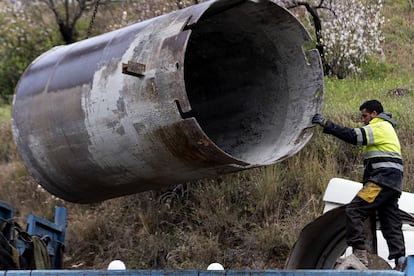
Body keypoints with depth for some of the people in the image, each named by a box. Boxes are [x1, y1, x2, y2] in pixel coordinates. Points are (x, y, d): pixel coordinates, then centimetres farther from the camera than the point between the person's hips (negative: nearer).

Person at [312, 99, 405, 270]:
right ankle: (400, 261, 2)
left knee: (353, 210, -17)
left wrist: (327, 125, -17)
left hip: (383, 179, -11)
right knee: (391, 224, 8)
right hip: (393, 184, 11)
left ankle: (359, 253, -25)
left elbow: (354, 136, -15)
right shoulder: (387, 128, 31)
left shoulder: (381, 126, -2)